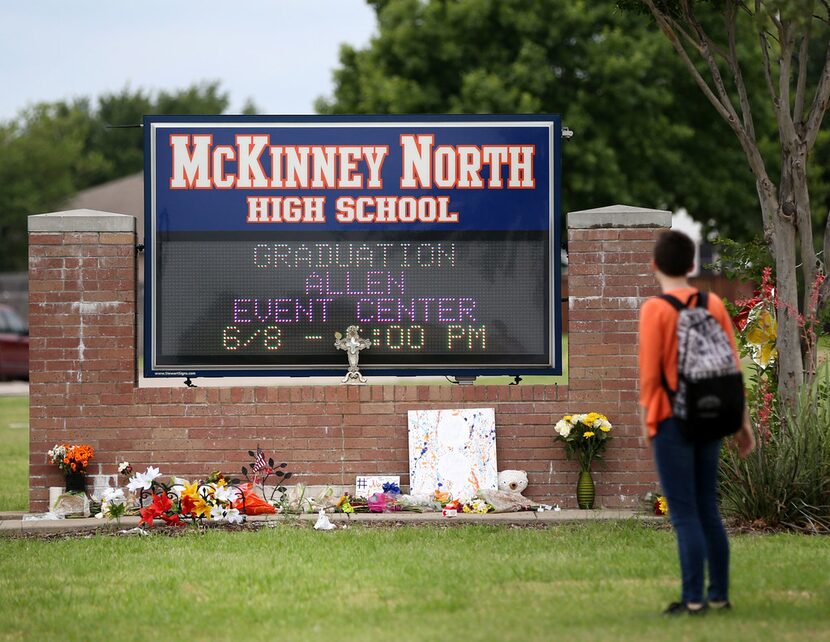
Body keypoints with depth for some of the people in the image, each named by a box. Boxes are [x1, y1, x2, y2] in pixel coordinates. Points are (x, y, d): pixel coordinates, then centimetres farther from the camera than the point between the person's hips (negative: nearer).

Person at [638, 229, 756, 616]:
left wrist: (646, 421, -1)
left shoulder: (655, 309, -11)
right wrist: (741, 420, 12)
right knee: (707, 509, 14)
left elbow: (650, 373, -13)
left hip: (671, 421, -6)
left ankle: (693, 598, -3)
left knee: (684, 513, -3)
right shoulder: (714, 305, 5)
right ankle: (719, 594, 16)